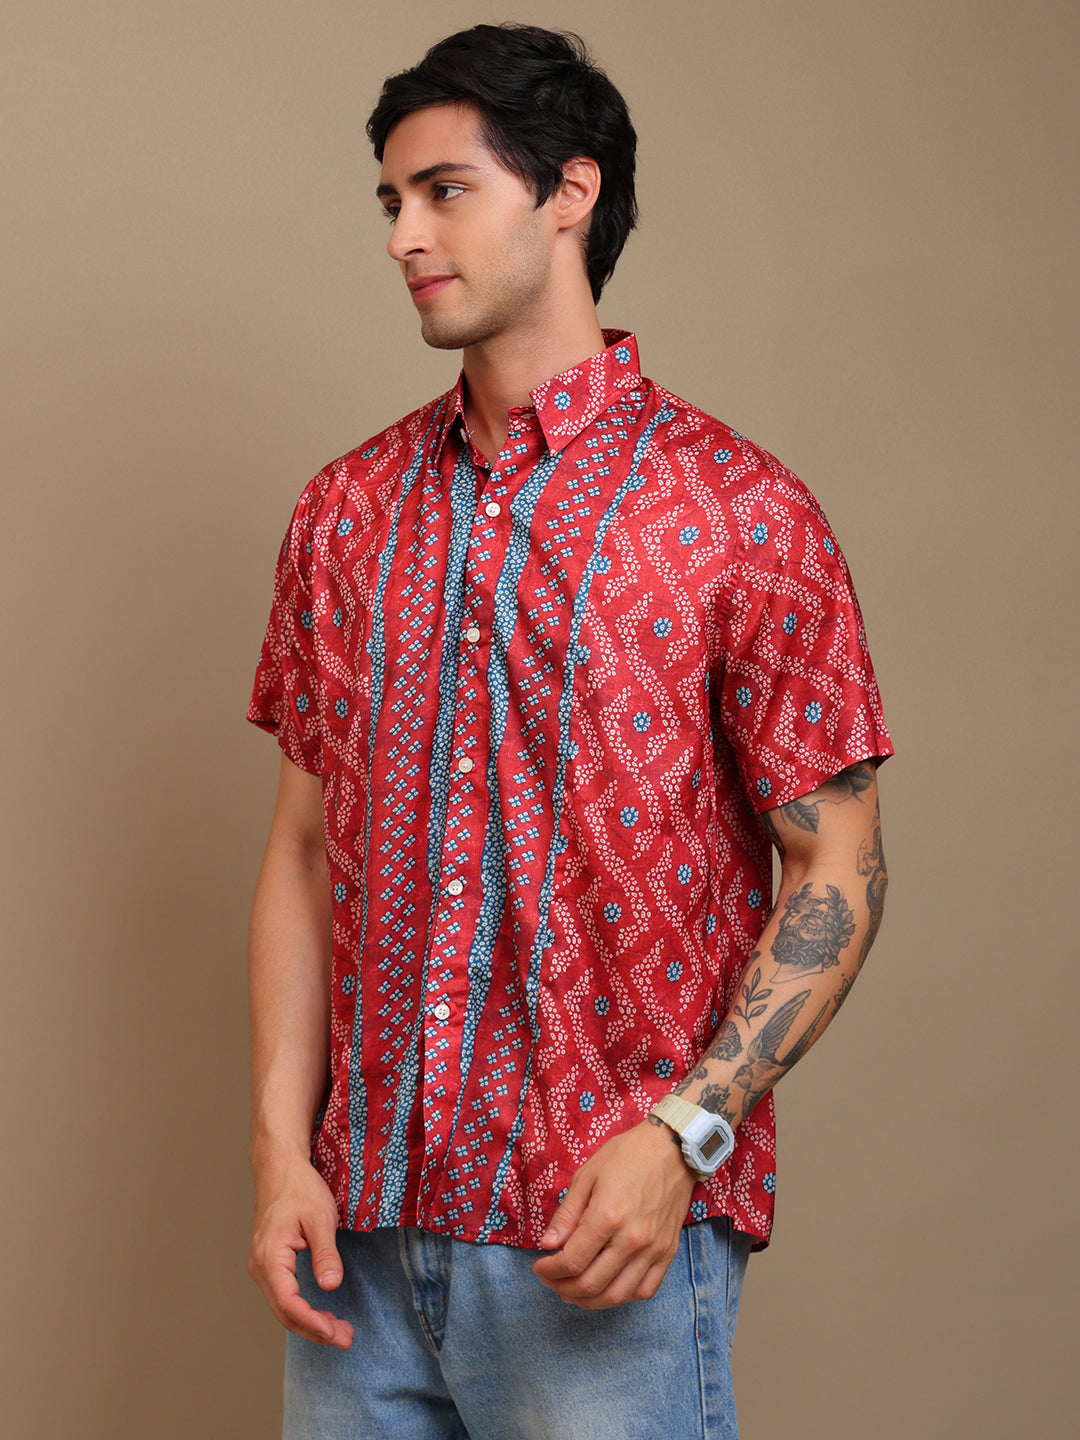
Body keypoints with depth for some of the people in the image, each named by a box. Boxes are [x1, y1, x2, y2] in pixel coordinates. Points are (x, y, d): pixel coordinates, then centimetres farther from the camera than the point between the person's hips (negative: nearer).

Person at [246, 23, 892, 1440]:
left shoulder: (740, 511, -5)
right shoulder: (347, 511, 9)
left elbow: (835, 874, -5)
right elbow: (305, 847, 10)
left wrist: (681, 1133, -16)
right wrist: (281, 1142, 0)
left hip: (611, 1233, -4)